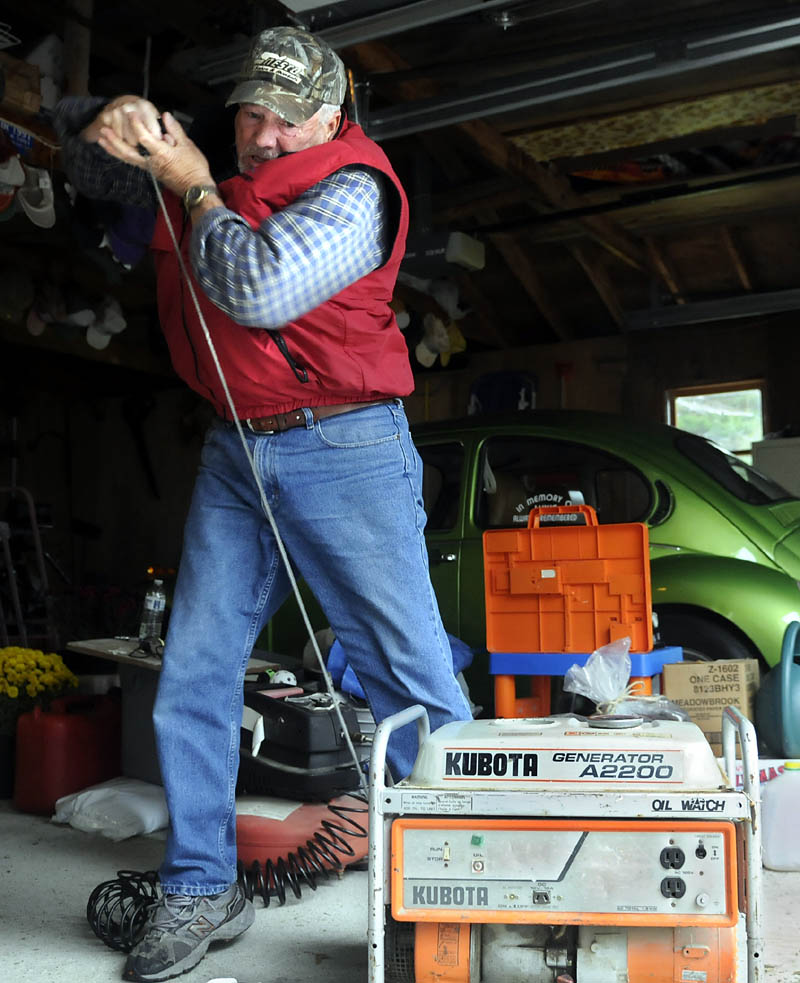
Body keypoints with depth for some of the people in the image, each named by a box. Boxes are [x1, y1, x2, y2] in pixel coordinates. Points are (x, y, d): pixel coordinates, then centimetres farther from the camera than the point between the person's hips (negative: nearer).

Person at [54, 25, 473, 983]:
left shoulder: (350, 188, -7)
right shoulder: (216, 172, 15)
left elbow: (259, 291, -22)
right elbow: (85, 160, 28)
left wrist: (195, 187, -6)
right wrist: (111, 123, 4)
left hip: (343, 450, -6)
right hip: (233, 453, 7)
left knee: (410, 673, -6)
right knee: (192, 670, 4)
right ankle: (200, 893, 17)